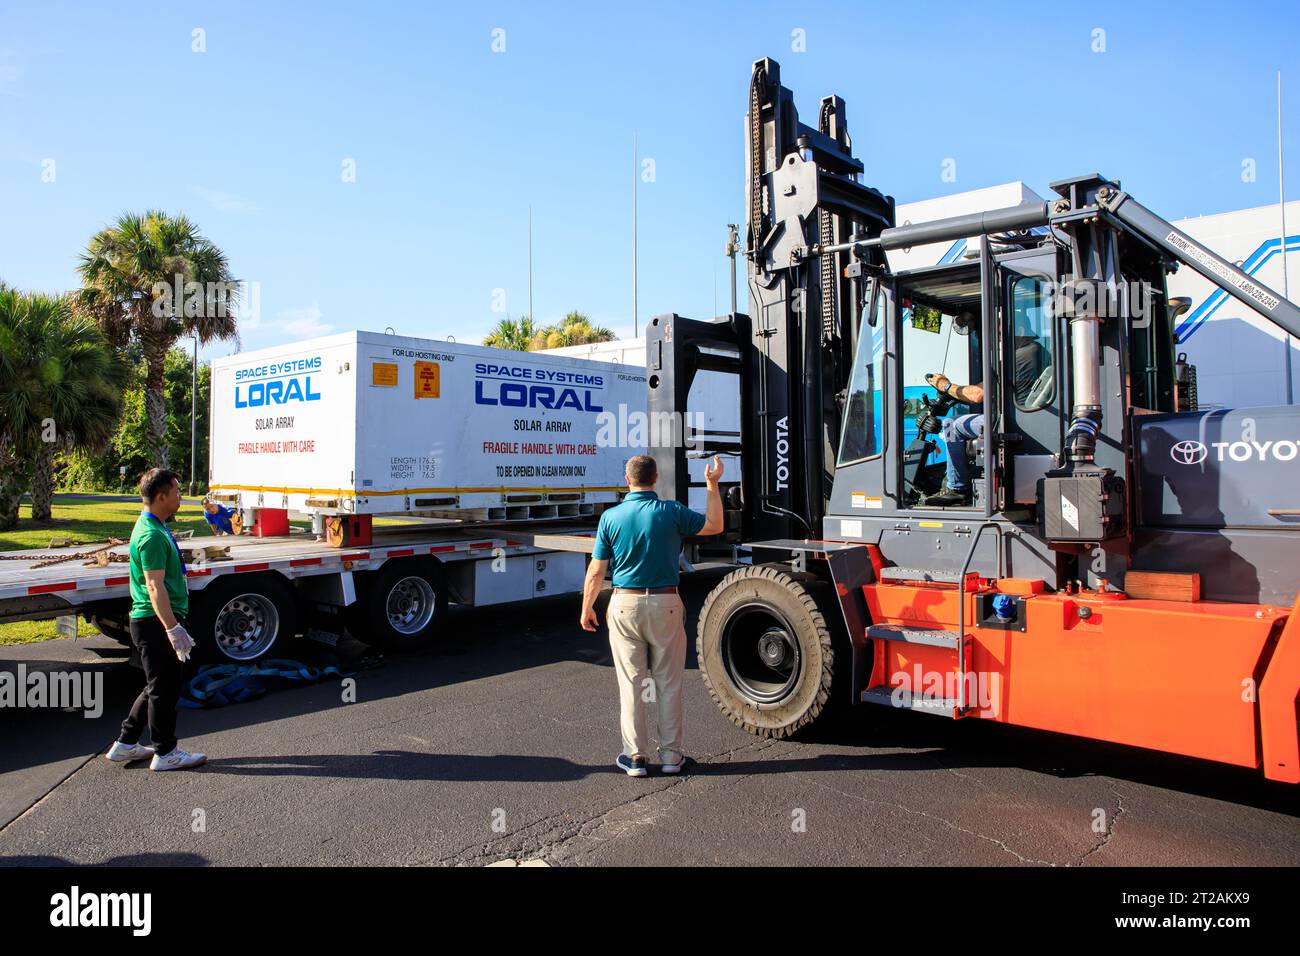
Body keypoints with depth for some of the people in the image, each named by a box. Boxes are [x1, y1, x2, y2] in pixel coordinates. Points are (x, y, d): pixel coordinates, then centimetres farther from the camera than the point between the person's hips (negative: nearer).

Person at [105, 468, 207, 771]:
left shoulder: (154, 527, 13)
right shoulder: (152, 535, -20)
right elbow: (155, 586, -26)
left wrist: (174, 624, 27)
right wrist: (173, 629, -28)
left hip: (153, 621, 10)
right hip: (155, 621, -10)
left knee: (156, 686, 20)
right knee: (164, 688, 1)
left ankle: (126, 745, 29)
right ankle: (165, 754, 13)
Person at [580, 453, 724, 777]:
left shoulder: (611, 517, -4)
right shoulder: (671, 511, -6)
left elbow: (596, 571, -2)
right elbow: (715, 526, 10)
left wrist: (586, 608, 11)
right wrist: (712, 485, 16)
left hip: (625, 605, 1)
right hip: (665, 604, 0)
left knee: (631, 683, 8)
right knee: (668, 683, 9)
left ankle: (635, 756, 14)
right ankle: (671, 755, 16)